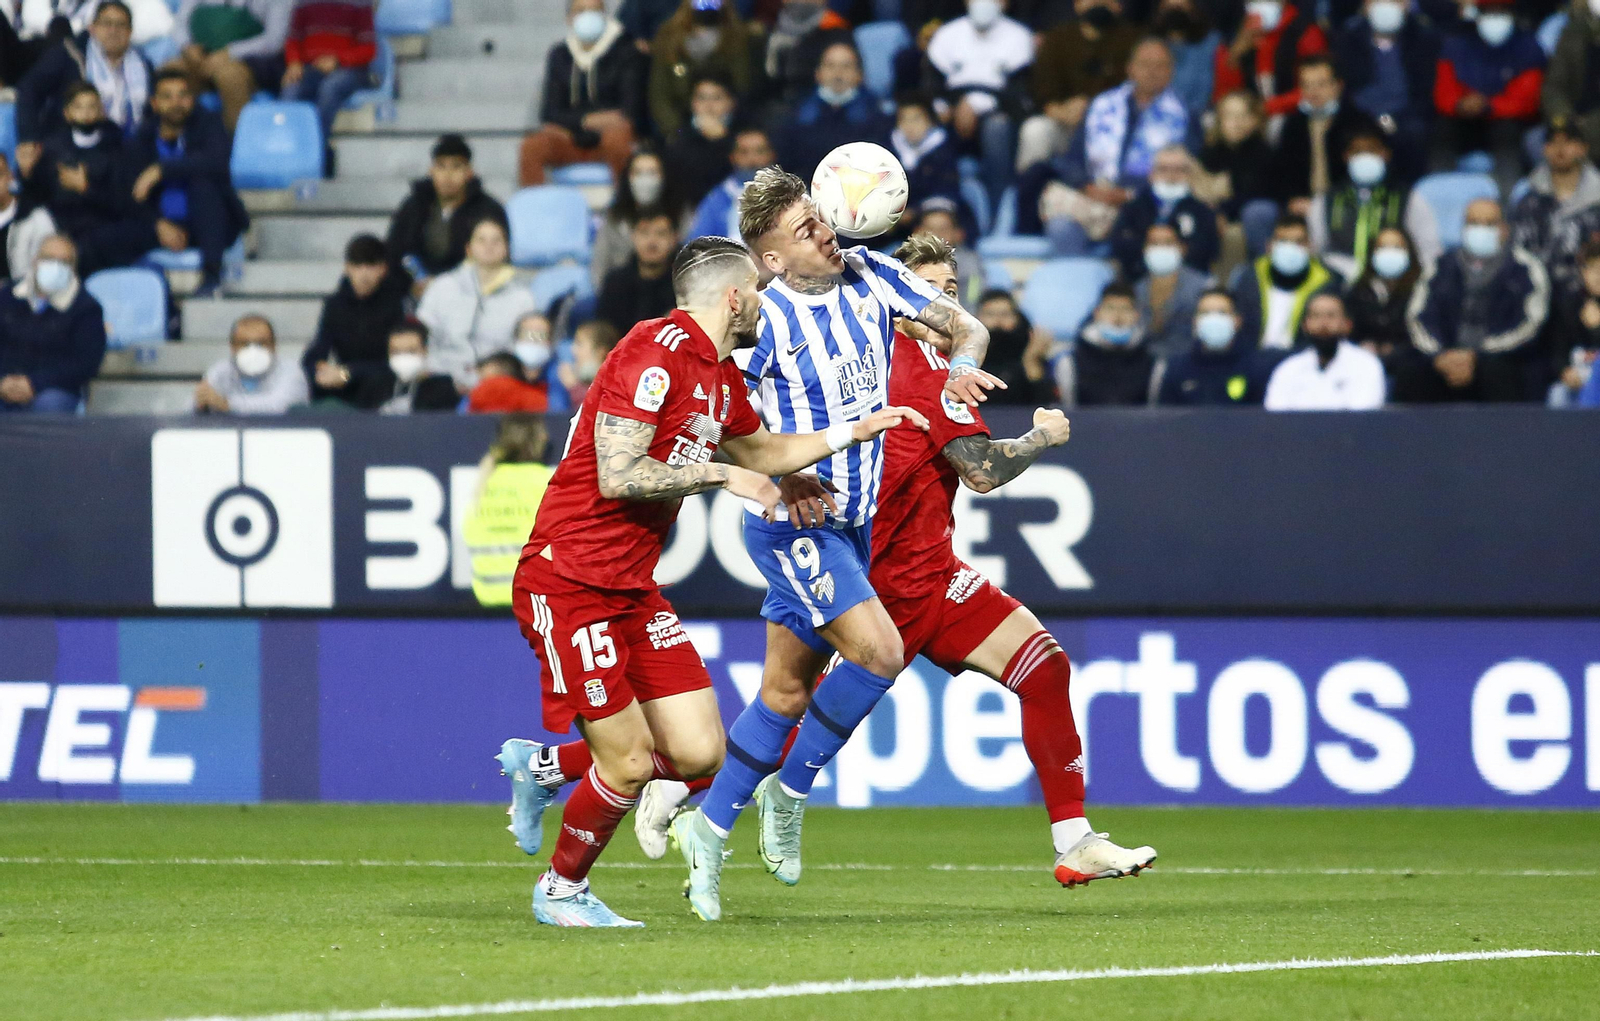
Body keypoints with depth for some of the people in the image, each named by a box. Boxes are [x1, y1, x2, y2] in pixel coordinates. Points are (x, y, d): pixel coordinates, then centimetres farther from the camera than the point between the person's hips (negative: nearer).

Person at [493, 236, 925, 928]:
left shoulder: (723, 375, 12)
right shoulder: (654, 351, -17)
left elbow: (759, 451, 31)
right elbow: (616, 475, -24)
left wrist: (855, 431, 23)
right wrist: (723, 474, -17)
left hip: (632, 586, 9)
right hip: (567, 581, -9)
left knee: (699, 753, -1)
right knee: (629, 765, -7)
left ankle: (543, 768, 20)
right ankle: (561, 891, 18)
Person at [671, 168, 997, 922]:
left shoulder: (870, 275, 1)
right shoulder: (767, 319, -16)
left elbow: (965, 323, 7)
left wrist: (961, 364, -16)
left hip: (853, 520, 7)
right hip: (792, 522, -6)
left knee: (789, 690, 9)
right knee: (879, 651, -20)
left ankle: (706, 829, 18)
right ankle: (790, 791, -2)